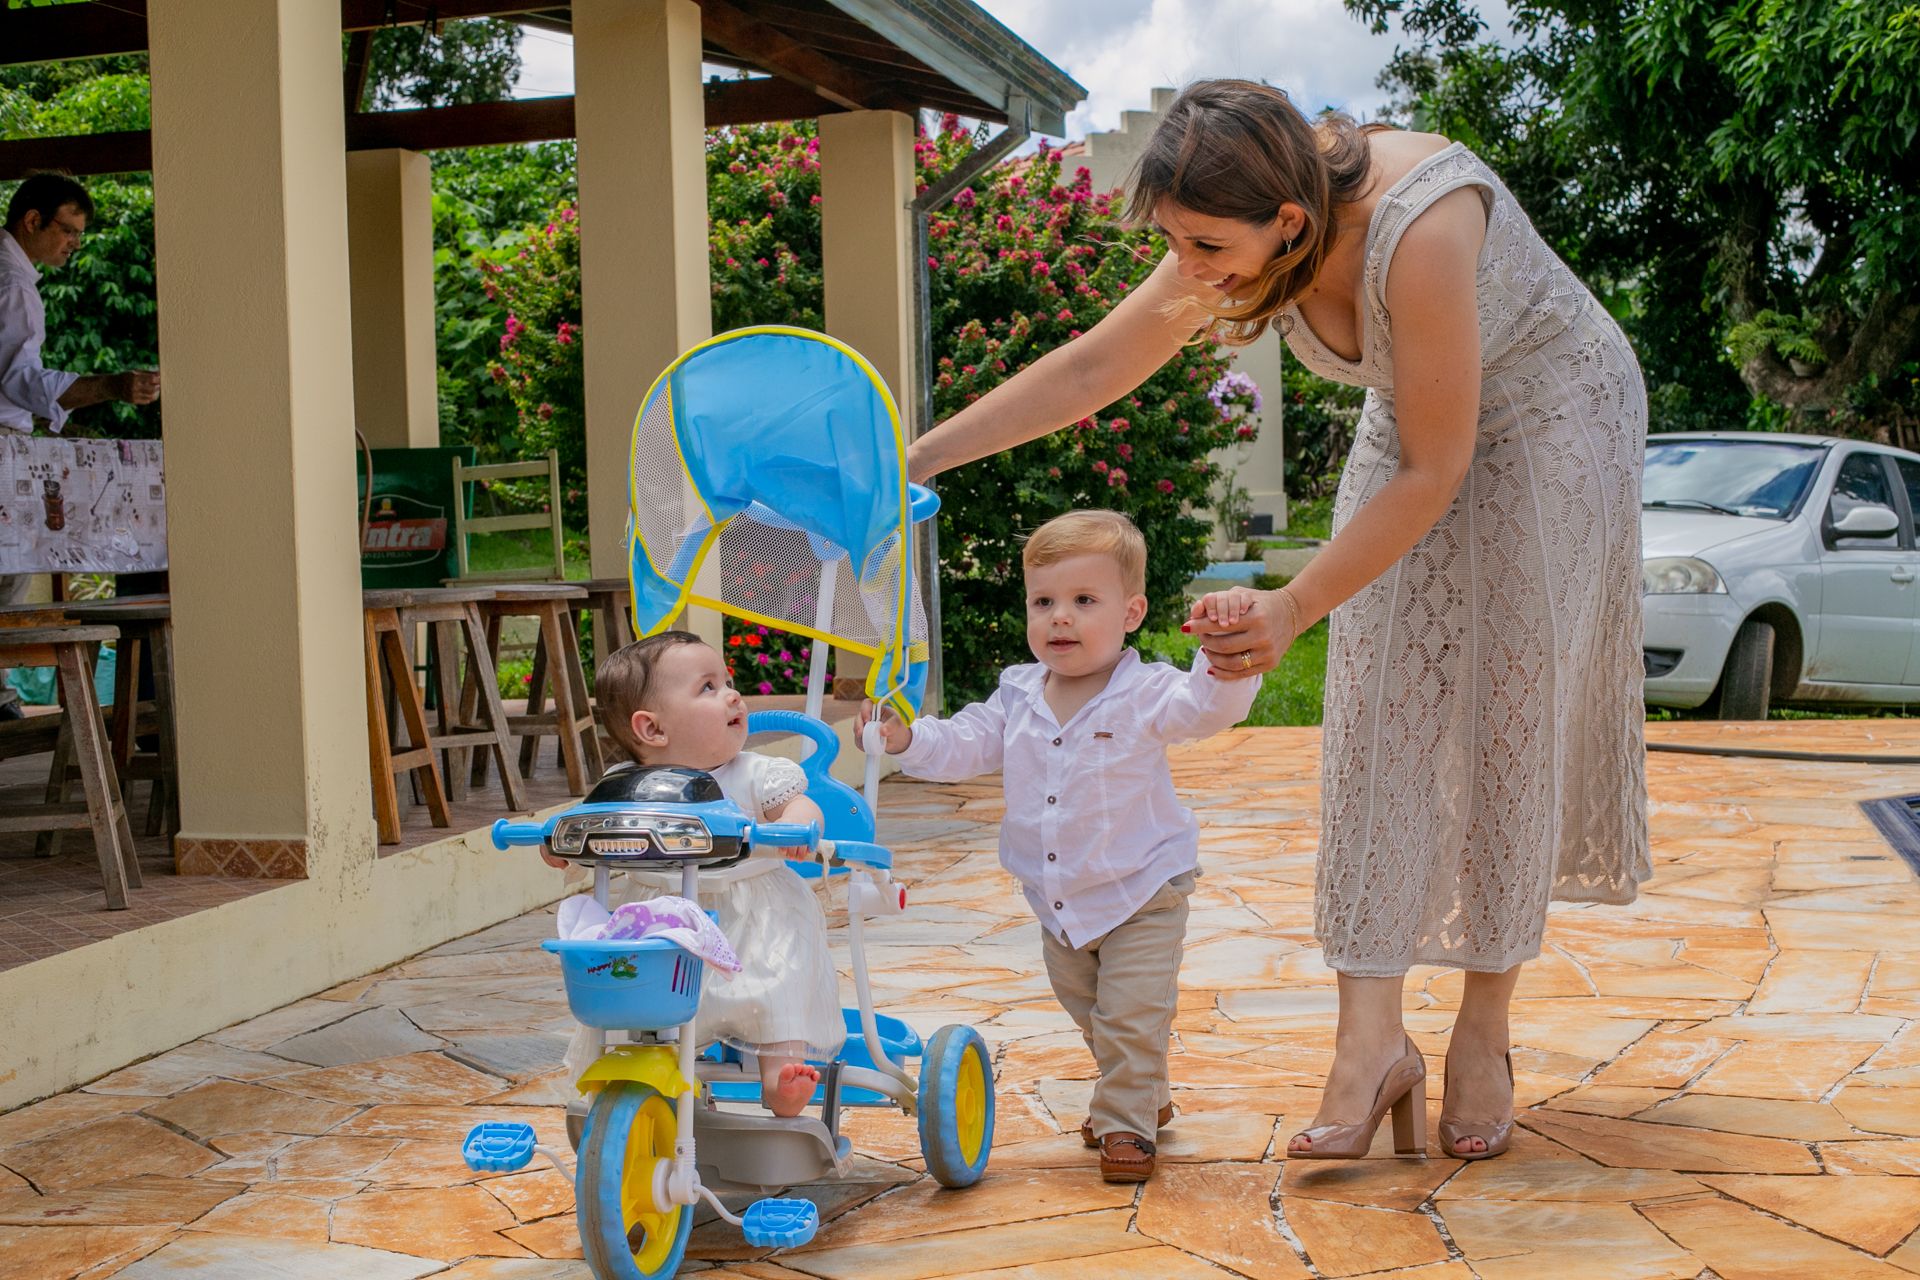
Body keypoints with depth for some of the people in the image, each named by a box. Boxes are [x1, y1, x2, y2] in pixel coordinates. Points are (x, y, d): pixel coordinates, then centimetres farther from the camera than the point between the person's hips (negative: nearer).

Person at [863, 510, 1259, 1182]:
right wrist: (906, 738, -17)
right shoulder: (1018, 696, -2)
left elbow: (1210, 705, -33)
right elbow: (964, 746, 1)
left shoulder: (1146, 694, -18)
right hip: (1057, 904, 6)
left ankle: (1127, 1123, 14)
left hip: (1140, 897, -6)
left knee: (1132, 1019, -5)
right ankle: (1145, 1096, 43)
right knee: (1089, 1014, 22)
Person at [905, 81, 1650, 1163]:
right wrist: (918, 457, -10)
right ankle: (1373, 1035, -7)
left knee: (1508, 722, -5)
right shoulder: (1241, 235, -18)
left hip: (1551, 427, -6)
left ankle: (1485, 1036, 7)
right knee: (1378, 716, -6)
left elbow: (1435, 470, -30)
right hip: (1417, 427, 6)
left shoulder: (1415, 231, -39)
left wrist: (1294, 610, -29)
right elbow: (1094, 364, -8)